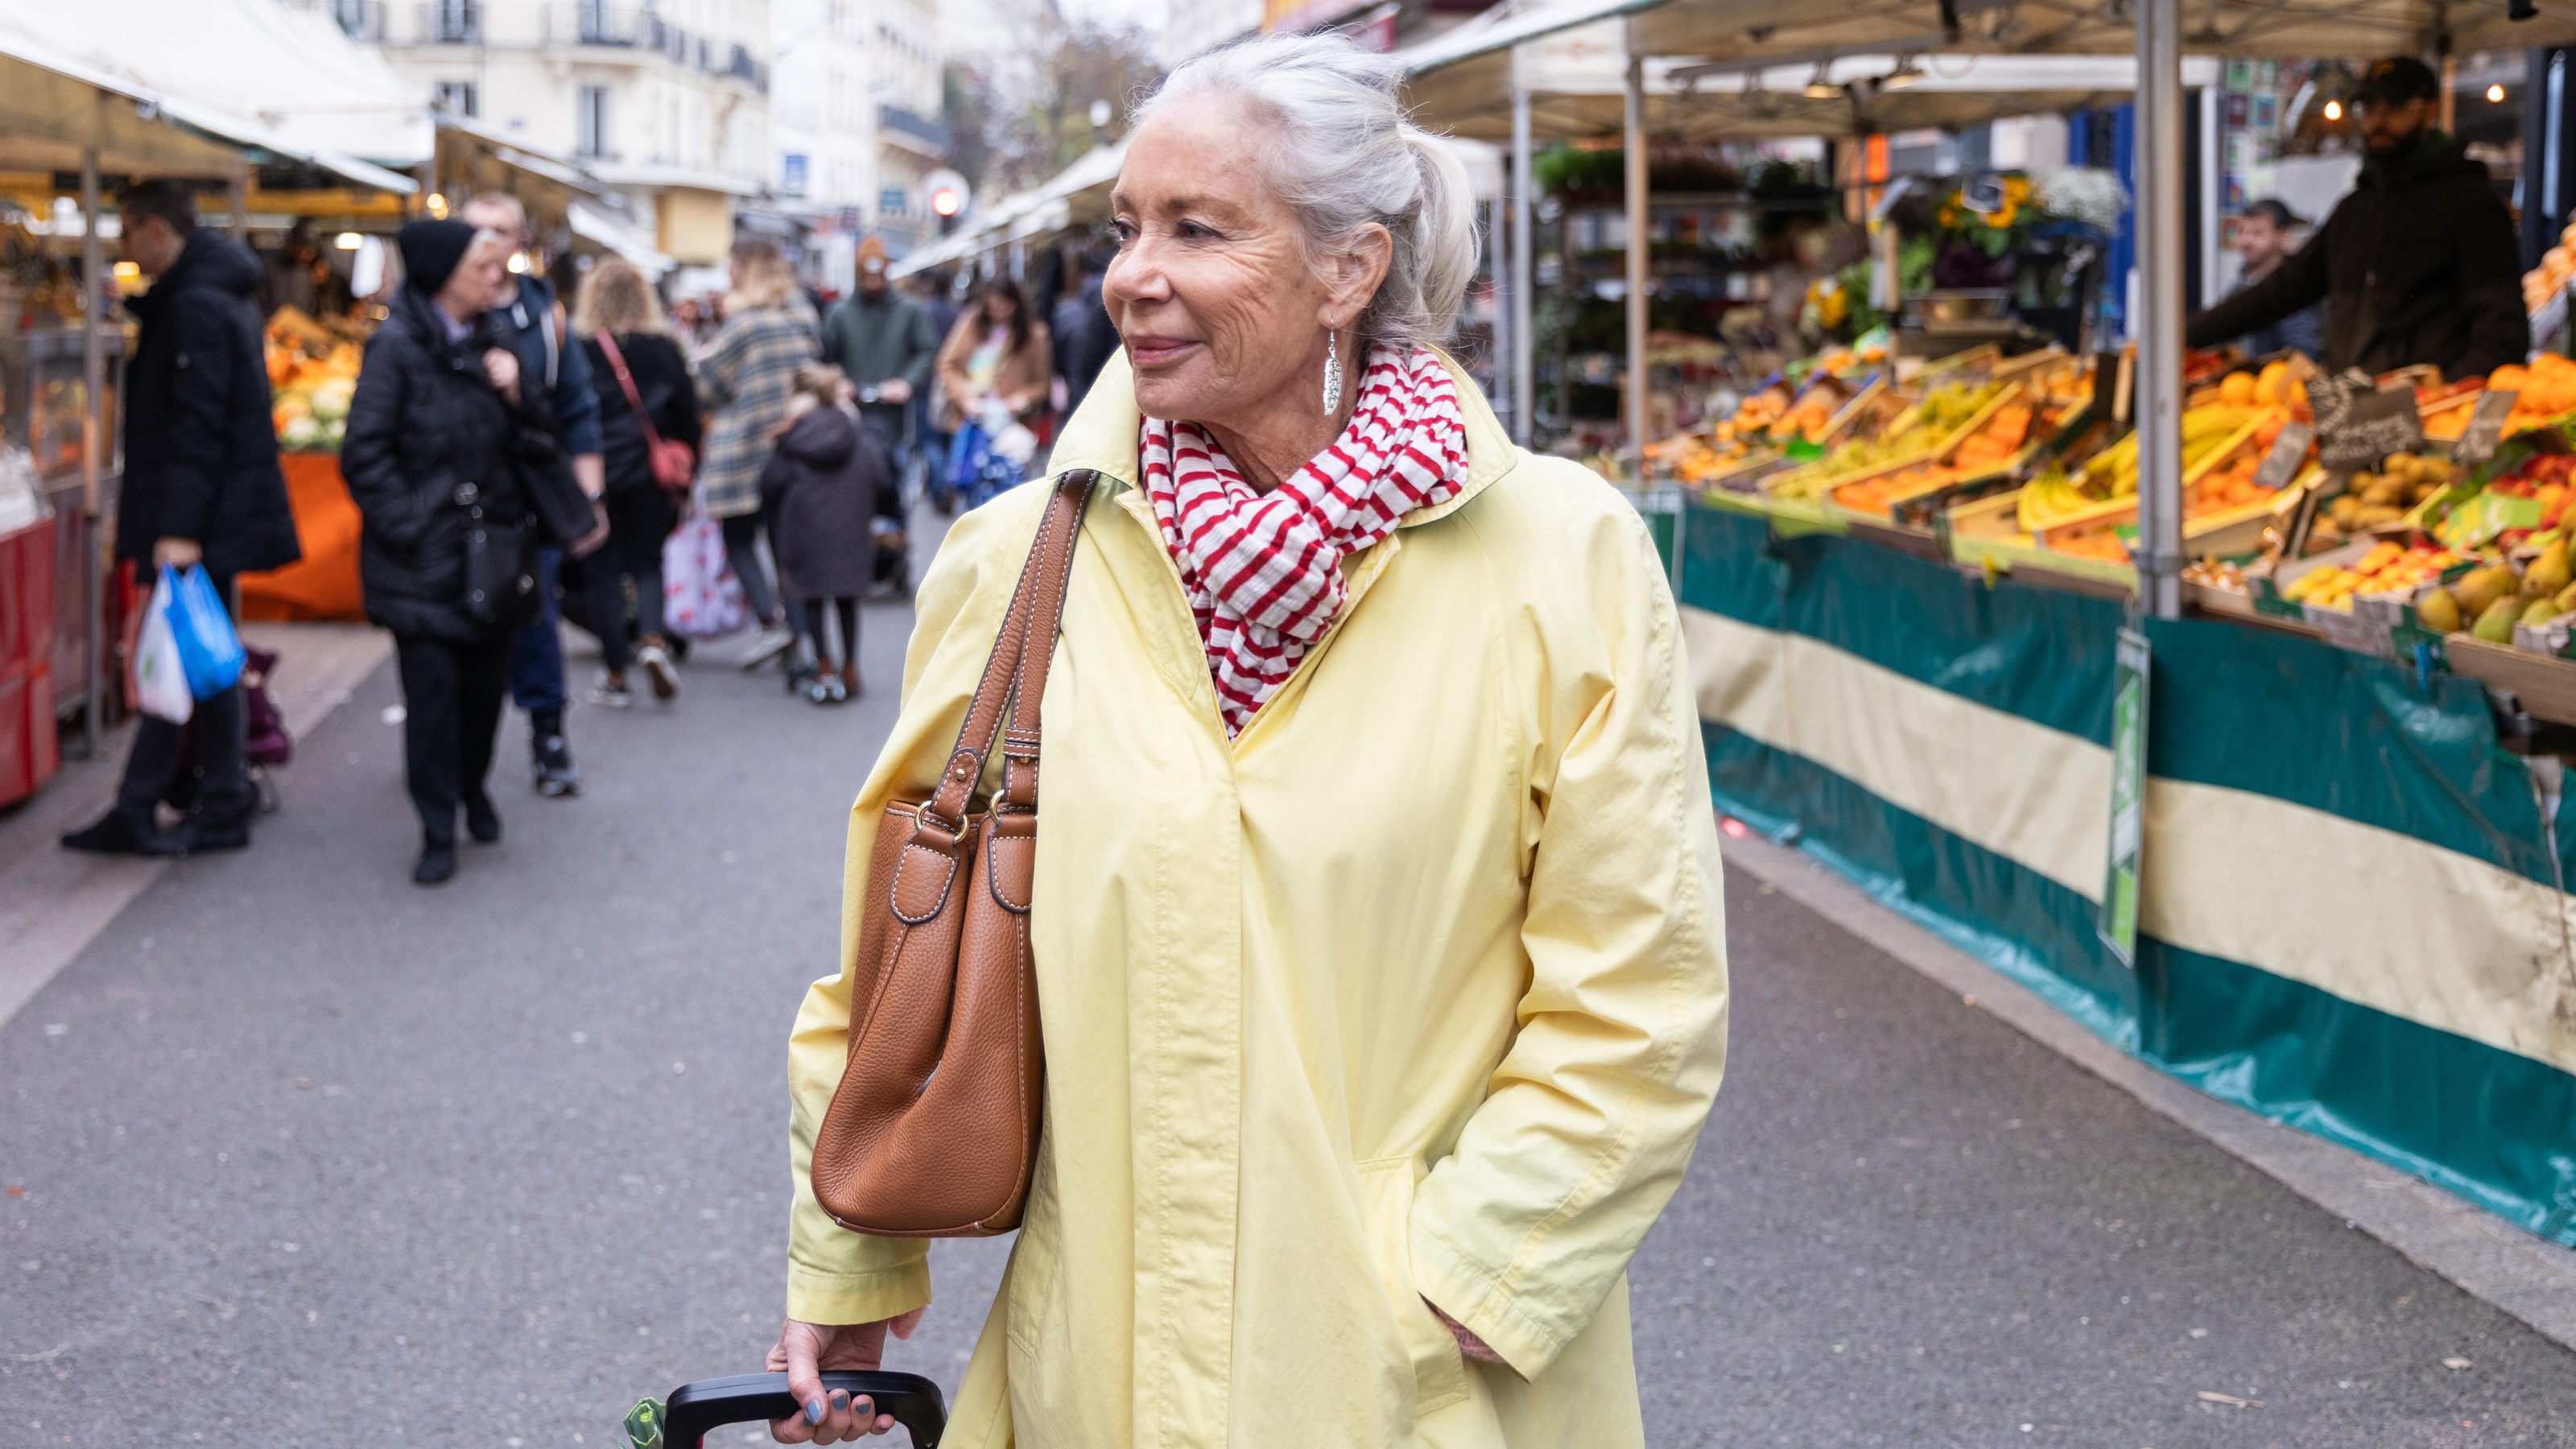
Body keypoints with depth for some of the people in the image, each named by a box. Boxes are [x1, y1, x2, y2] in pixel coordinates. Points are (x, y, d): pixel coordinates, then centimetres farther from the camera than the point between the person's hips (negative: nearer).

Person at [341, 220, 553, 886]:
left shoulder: (496, 337, 9)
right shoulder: (396, 344, -9)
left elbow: (541, 432, 13)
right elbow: (364, 453, -11)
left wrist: (517, 392, -7)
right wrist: (407, 526, -14)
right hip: (424, 556, -5)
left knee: (487, 681, 10)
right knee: (431, 691, -5)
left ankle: (472, 788, 35)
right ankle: (438, 831, 5)